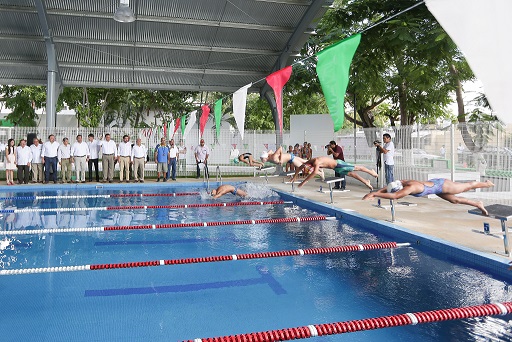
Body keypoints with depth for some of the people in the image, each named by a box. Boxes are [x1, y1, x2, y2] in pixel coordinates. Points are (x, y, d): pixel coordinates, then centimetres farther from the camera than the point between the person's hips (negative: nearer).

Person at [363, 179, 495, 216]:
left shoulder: (409, 188, -40)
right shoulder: (401, 183, -17)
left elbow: (394, 196, -54)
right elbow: (385, 188, -5)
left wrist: (374, 194, -55)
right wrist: (374, 193, -19)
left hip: (441, 185, -7)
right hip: (434, 184, 7)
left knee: (468, 186, 18)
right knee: (454, 200, 24)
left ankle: (487, 183, 43)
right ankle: (478, 204, 44)